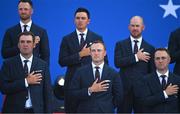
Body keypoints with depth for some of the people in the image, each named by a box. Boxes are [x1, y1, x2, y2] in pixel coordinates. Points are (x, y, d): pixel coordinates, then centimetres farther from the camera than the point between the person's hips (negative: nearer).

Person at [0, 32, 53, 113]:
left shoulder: (43, 65, 4)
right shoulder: (8, 64, 1)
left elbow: (47, 92, 4)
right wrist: (26, 82, -15)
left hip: (36, 110, 1)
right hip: (14, 110, -1)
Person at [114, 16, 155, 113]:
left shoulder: (150, 48, 7)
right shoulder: (120, 45, 6)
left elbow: (152, 72, 7)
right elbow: (117, 62, -10)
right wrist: (136, 57, -13)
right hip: (124, 88, 0)